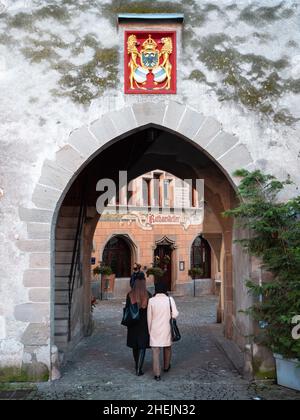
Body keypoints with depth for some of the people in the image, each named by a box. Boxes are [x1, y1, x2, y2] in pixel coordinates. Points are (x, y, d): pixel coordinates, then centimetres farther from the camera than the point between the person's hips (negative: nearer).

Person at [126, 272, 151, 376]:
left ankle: (137, 366, 32)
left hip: (133, 324, 2)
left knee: (135, 346, 18)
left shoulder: (130, 295, -7)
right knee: (142, 346, 5)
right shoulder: (148, 295, -12)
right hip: (144, 324, -2)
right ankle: (139, 369, -1)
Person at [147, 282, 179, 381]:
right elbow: (175, 314, -13)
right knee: (167, 348, 23)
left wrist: (149, 330, 9)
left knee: (155, 351, 2)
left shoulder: (151, 300, -7)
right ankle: (166, 367, 40)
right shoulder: (170, 299, -8)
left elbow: (149, 317, -2)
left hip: (155, 329, -1)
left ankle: (157, 374, -1)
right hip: (167, 328, 1)